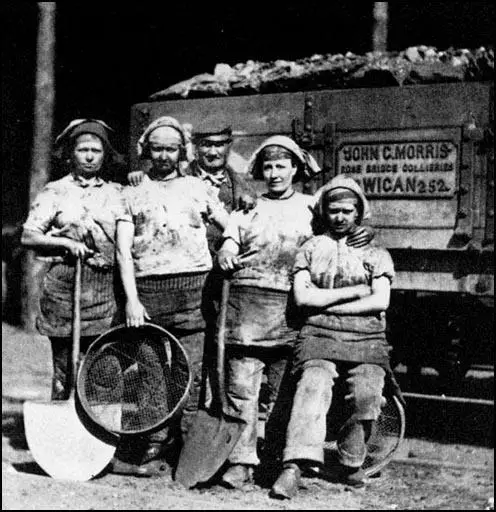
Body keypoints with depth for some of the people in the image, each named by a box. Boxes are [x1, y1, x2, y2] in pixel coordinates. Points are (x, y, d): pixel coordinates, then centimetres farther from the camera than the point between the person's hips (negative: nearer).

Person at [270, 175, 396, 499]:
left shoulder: (376, 254, 16)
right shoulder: (310, 248, 17)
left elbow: (380, 302, 1)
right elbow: (302, 296, 3)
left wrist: (326, 304, -3)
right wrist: (353, 292, -1)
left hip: (367, 339, 1)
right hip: (319, 337, 0)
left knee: (367, 394, -26)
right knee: (313, 387, -28)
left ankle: (352, 462, -5)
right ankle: (294, 467, -39)